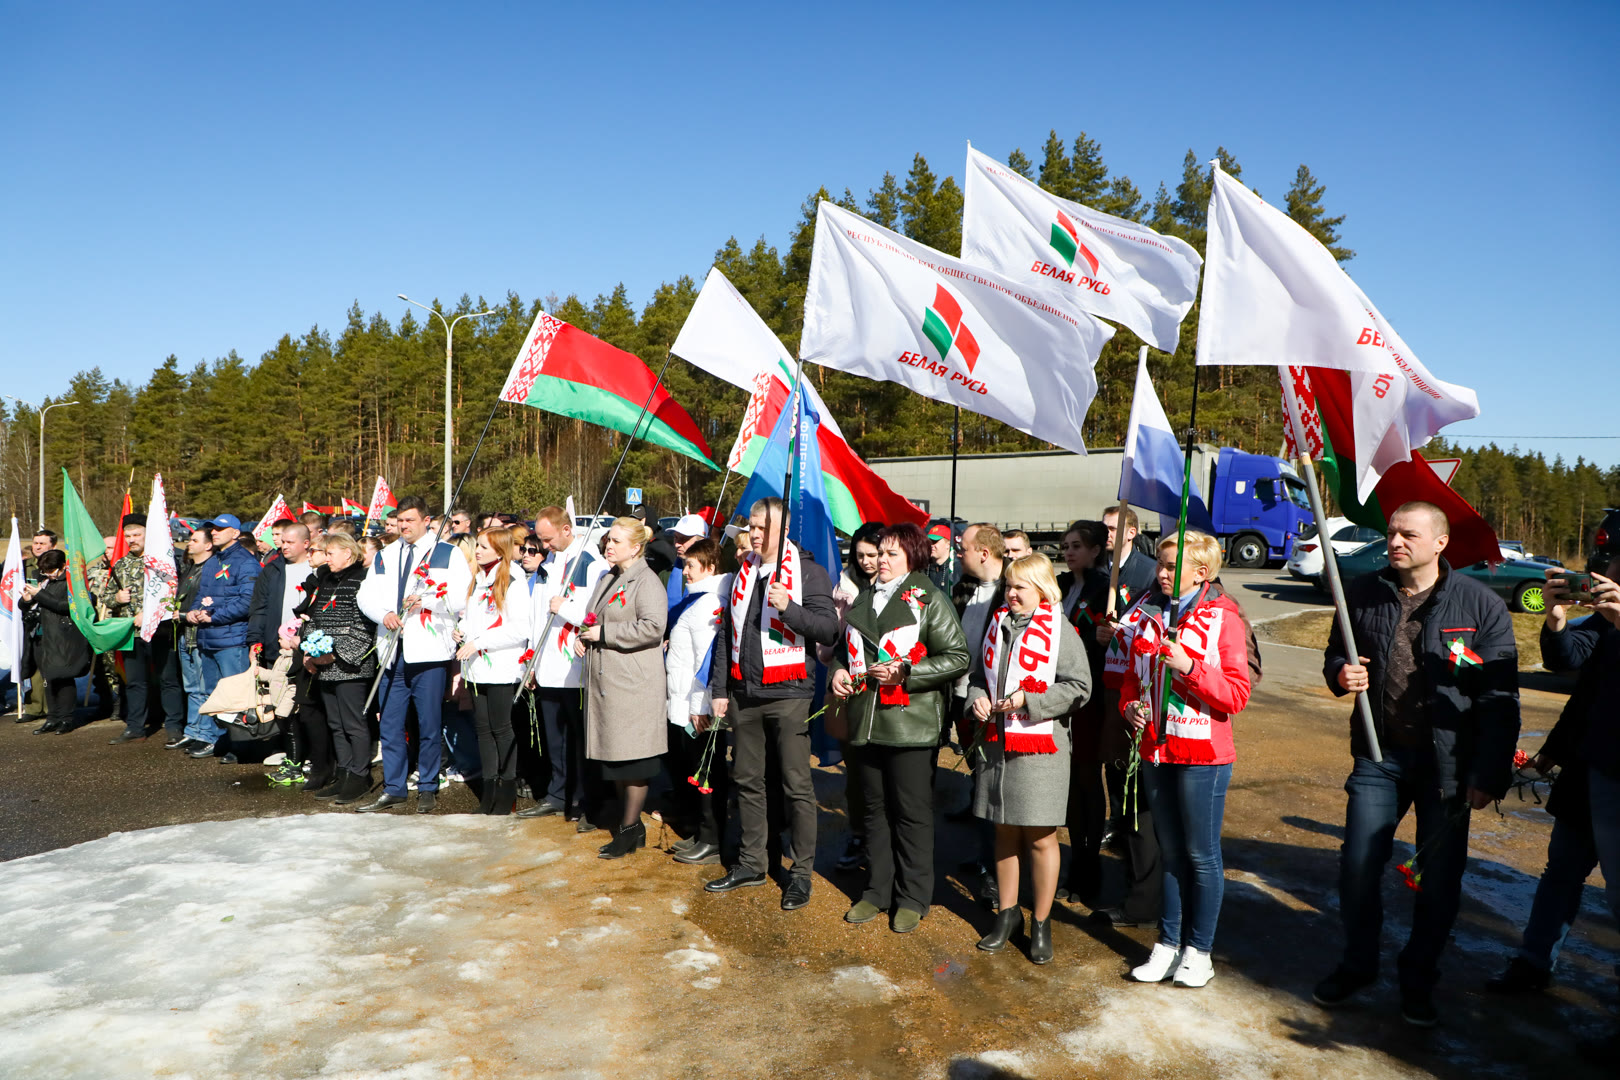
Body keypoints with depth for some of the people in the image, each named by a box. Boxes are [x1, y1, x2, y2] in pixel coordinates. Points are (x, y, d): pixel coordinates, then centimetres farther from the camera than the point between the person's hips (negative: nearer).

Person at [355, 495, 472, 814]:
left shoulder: (448, 554, 3)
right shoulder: (385, 555, 18)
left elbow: (462, 596, -7)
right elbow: (367, 594, 13)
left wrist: (426, 601, -17)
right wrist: (384, 613, -6)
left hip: (429, 652, -4)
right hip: (392, 652, 5)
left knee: (430, 725, 0)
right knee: (390, 724, 8)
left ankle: (428, 788, 13)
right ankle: (393, 789, 19)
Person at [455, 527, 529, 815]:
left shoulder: (513, 582, -10)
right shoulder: (478, 580, 15)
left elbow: (519, 629, -17)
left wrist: (478, 642, -18)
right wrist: (461, 629, 6)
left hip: (501, 666, -7)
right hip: (477, 667, 7)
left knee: (501, 727, -1)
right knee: (482, 727, 9)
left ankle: (507, 791, 10)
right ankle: (488, 790, 17)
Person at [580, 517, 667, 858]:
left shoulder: (647, 581, -10)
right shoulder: (608, 578, 18)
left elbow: (652, 627, -23)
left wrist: (605, 634, -17)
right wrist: (586, 635, 11)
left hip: (633, 684, -9)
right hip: (606, 681, 9)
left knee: (632, 757, -3)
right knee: (615, 755, 13)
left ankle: (630, 830, 8)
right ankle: (630, 826, 23)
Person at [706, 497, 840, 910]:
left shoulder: (809, 573, -4)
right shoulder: (743, 574, 13)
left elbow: (828, 628, -13)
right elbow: (726, 635, 16)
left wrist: (789, 608, -27)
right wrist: (719, 688, 12)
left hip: (787, 694, -6)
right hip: (743, 693, 6)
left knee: (797, 786, -1)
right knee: (747, 781, 13)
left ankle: (802, 872, 10)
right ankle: (751, 863, 27)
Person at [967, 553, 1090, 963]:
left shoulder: (1060, 630, -8)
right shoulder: (997, 625, 9)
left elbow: (1078, 686, -11)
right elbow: (979, 675, 19)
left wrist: (1027, 700, -18)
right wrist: (977, 698, -2)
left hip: (1041, 747, -5)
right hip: (997, 743, 5)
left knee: (1040, 837, 5)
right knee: (1005, 832, 15)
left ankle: (1041, 922, 20)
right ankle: (1008, 913, 30)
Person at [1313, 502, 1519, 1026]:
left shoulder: (1481, 605, -6)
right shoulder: (1363, 594, 2)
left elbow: (1499, 700, -5)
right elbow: (1335, 654, 17)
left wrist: (1488, 776, -9)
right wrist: (1340, 672, -7)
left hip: (1447, 764, -2)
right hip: (1379, 754, 2)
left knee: (1439, 880, 7)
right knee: (1357, 867, 5)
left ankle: (1418, 979, 28)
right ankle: (1358, 963, 27)